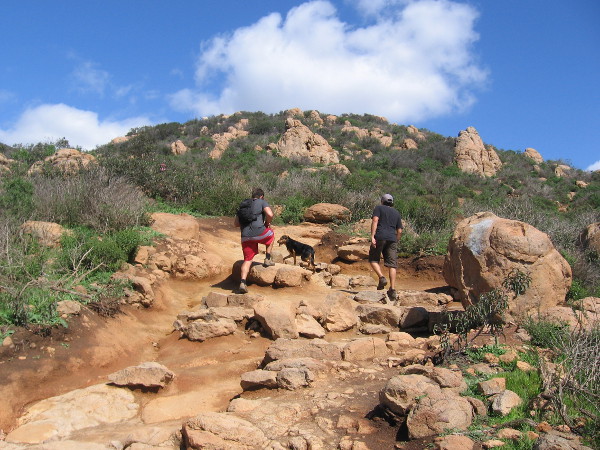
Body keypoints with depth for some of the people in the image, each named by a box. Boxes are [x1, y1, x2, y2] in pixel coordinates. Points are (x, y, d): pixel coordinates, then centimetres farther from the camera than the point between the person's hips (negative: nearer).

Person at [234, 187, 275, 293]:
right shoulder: (262, 202, 7)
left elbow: (236, 223, 21)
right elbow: (270, 214, -10)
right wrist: (267, 223, 8)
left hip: (245, 236, 4)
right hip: (259, 232, -4)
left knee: (248, 259, 12)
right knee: (271, 234, 29)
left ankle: (242, 282, -5)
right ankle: (268, 259, 27)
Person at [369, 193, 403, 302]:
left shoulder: (379, 208, 10)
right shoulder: (397, 213, 22)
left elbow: (375, 221, -7)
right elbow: (399, 231, 17)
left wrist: (372, 236, -13)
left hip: (380, 237, -3)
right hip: (392, 239, 4)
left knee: (373, 259, 11)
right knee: (392, 265, 1)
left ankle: (381, 277, -11)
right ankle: (392, 289, -6)